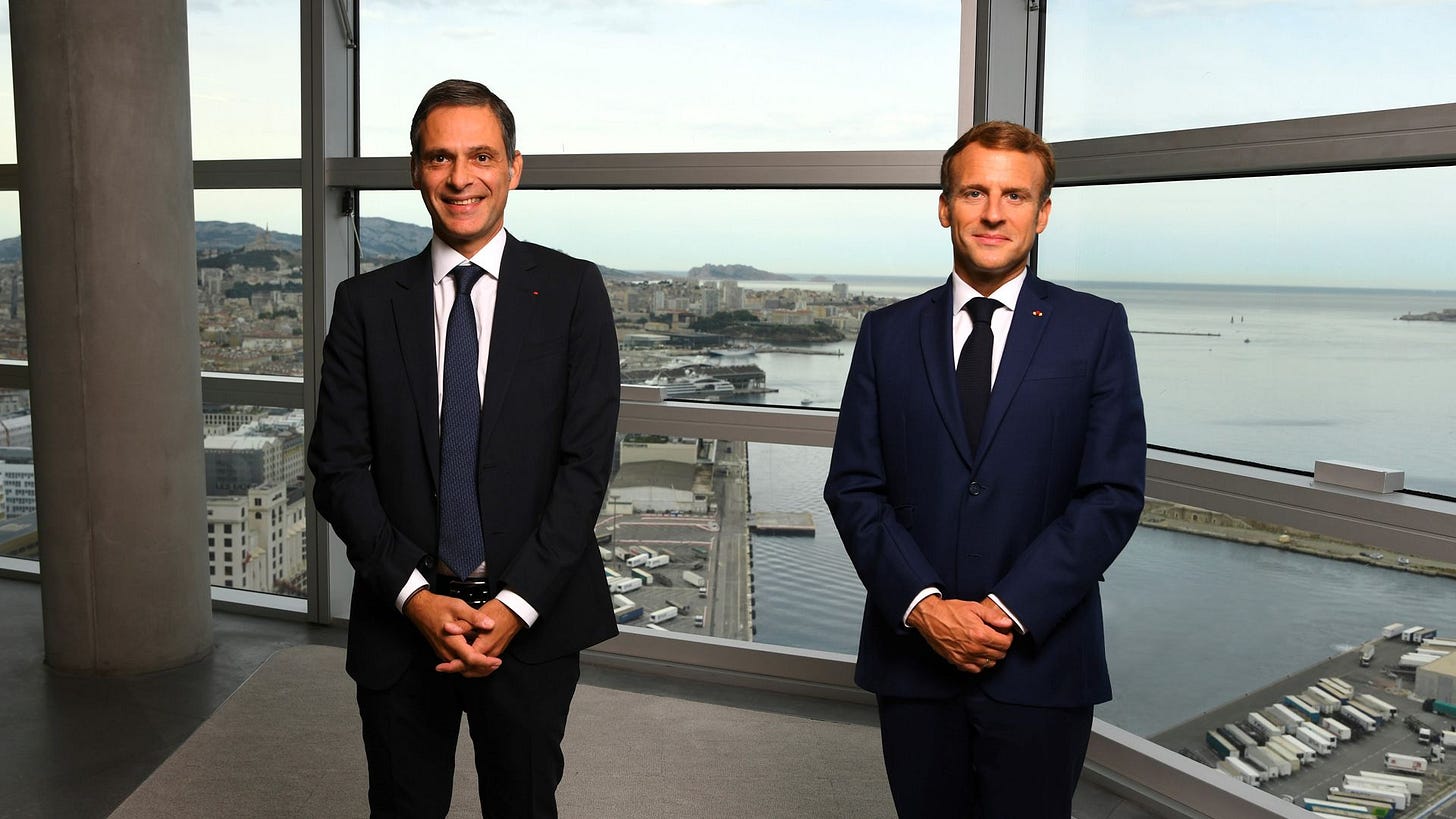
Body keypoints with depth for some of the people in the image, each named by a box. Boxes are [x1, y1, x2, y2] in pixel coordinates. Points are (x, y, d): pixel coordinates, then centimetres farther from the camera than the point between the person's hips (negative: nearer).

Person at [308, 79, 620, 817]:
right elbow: (338, 467, 0)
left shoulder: (572, 291, -2)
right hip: (401, 619, 1)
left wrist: (516, 604, -13)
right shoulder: (365, 304, 3)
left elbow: (586, 461, -7)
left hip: (532, 621, -1)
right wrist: (414, 595, -11)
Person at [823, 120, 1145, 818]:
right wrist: (922, 604, -11)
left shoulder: (1096, 329, 1)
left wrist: (1010, 611, -13)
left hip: (1040, 663, -1)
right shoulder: (888, 333, 7)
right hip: (912, 654, 2)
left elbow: (1113, 493, -5)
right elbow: (853, 486, 2)